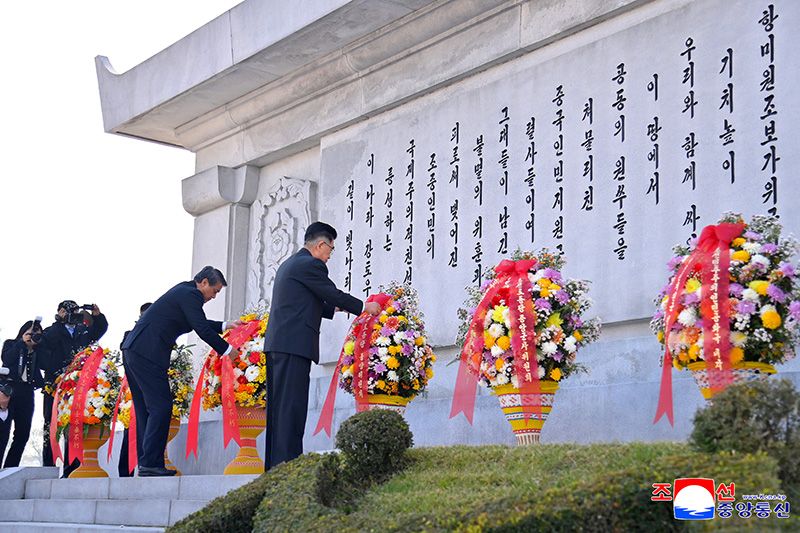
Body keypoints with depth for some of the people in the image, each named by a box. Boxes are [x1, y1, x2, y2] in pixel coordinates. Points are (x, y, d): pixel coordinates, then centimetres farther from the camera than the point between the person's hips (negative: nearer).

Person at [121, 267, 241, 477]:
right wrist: (227, 349, -5)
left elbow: (199, 324, 33)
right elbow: (202, 329, -13)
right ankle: (150, 464, -12)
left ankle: (145, 462, 13)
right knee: (161, 406, -9)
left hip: (132, 349, 11)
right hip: (147, 354, -11)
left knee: (146, 408, 12)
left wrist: (225, 325, 30)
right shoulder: (190, 295, -9)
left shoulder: (184, 290, 21)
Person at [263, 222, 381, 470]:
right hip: (294, 344, -10)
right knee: (291, 405, -11)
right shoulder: (310, 265, -8)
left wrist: (336, 308, 33)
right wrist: (365, 307, 8)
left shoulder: (288, 264, 23)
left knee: (278, 405, 8)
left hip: (277, 344, 10)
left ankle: (274, 463, 9)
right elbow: (334, 294, -5)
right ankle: (287, 462, -13)